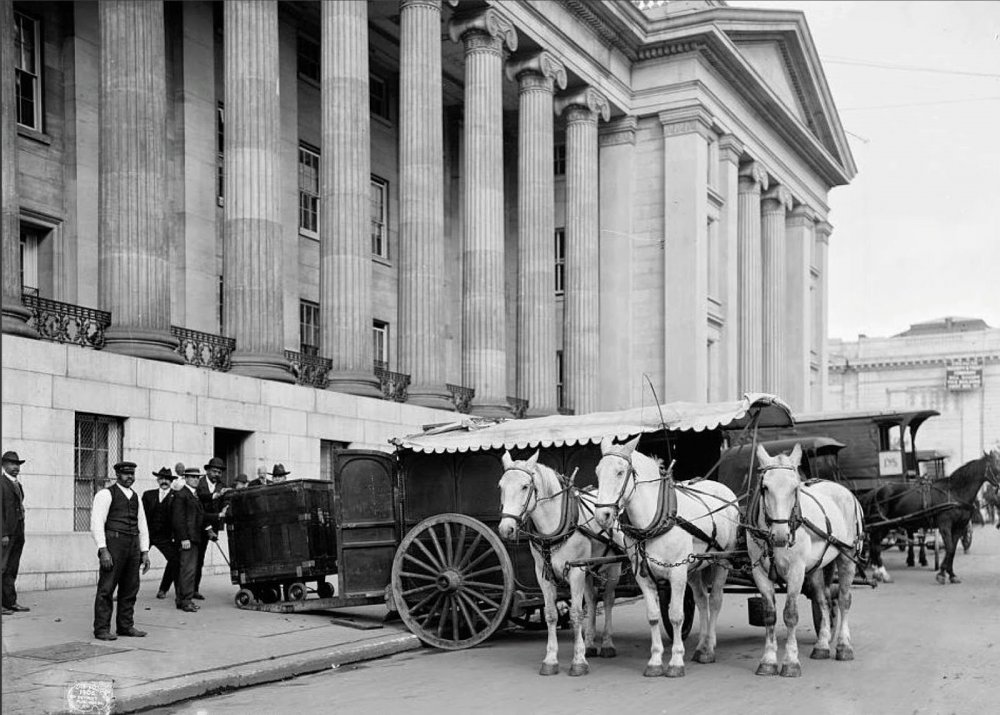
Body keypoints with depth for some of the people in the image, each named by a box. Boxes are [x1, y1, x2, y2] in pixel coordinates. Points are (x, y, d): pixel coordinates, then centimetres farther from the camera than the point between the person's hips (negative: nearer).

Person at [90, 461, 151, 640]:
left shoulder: (136, 497, 19)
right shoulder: (105, 494, -1)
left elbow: (142, 526, 21)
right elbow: (96, 523, -8)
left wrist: (145, 552, 13)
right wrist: (103, 550, -16)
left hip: (133, 545, 6)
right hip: (113, 543, -6)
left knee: (130, 589, 8)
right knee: (106, 588, -5)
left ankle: (126, 626, 17)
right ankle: (101, 629, -1)